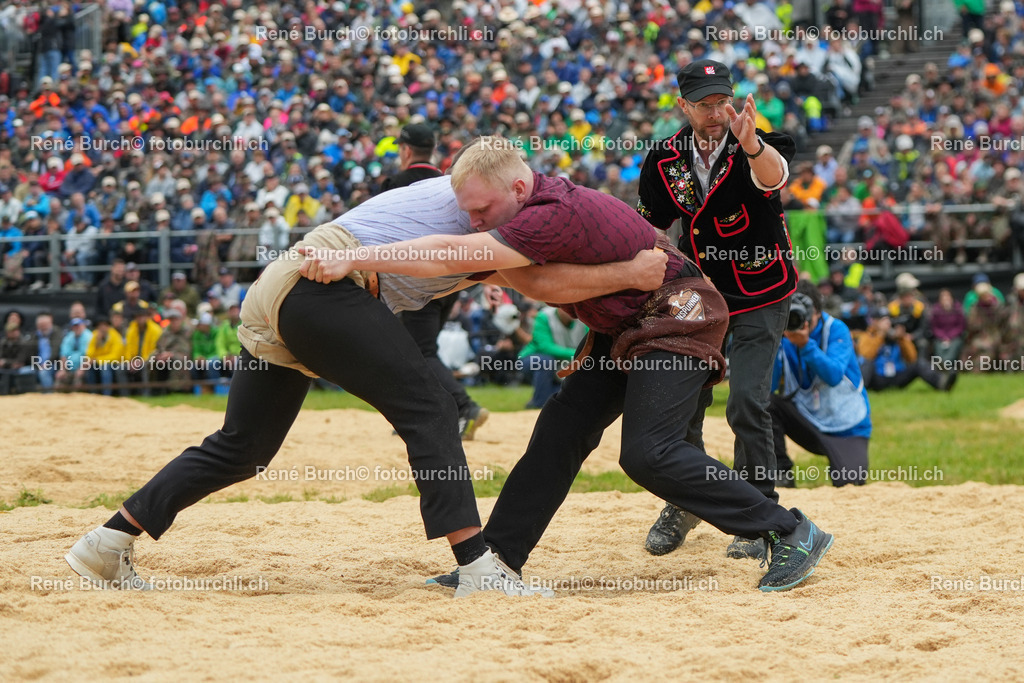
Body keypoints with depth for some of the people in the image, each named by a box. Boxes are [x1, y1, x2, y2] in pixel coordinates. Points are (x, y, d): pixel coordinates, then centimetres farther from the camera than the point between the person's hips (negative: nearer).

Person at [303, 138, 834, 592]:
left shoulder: (553, 217, -30)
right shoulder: (549, 200, -1)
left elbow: (449, 256, -34)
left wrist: (349, 261, -34)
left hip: (678, 316, -10)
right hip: (622, 328, 10)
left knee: (647, 453, -19)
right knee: (560, 431, 5)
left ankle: (790, 534, -12)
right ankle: (497, 559, 9)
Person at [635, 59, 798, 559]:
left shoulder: (755, 148, -19)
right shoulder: (665, 159, -5)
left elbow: (774, 175, -44)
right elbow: (647, 228, 5)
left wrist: (751, 143, -65)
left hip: (760, 295, -4)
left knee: (746, 401, -16)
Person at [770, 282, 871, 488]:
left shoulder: (836, 330, -12)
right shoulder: (782, 336, -6)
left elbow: (834, 376, -27)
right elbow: (767, 386, -16)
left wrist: (806, 344, -38)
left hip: (846, 428, -2)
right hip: (806, 421, 2)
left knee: (849, 482, -27)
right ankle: (781, 473, -13)